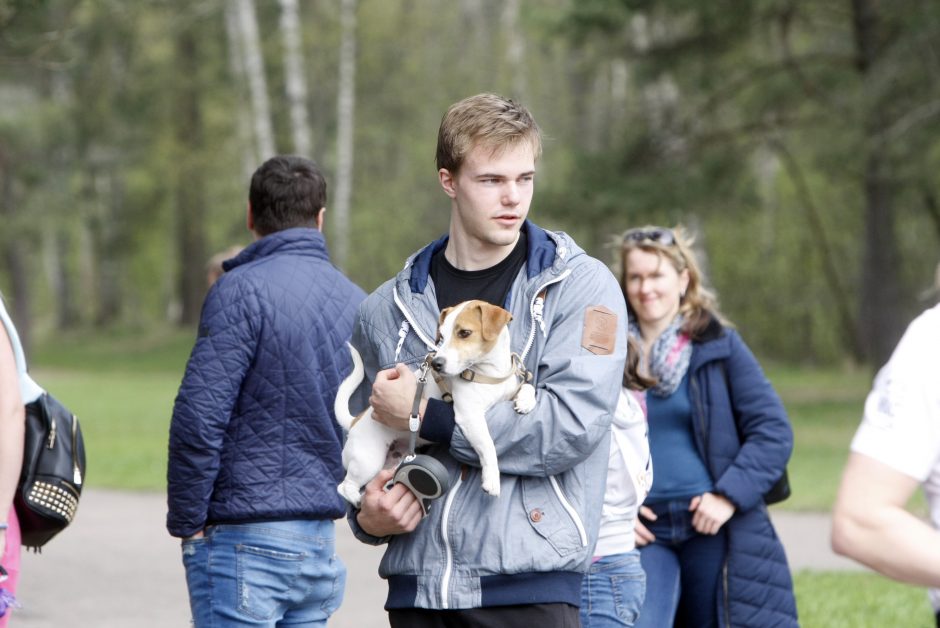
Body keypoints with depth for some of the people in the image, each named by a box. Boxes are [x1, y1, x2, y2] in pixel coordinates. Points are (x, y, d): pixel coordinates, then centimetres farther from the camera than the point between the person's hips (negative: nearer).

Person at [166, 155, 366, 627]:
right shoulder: (355, 301, 10)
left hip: (246, 539, -7)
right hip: (322, 543, 7)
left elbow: (199, 419, -16)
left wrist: (186, 523, -6)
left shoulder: (242, 290, -11)